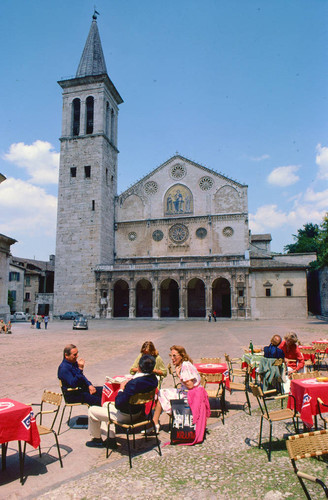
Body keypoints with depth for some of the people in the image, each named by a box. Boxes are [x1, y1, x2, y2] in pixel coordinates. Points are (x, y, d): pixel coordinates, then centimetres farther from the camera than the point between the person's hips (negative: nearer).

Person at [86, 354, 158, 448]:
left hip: (126, 416, -8)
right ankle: (111, 439, 33)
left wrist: (121, 389, -15)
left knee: (92, 410, 9)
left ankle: (97, 440, 30)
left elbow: (118, 404, -29)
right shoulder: (154, 379, -13)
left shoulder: (133, 383, -37)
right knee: (106, 404, 29)